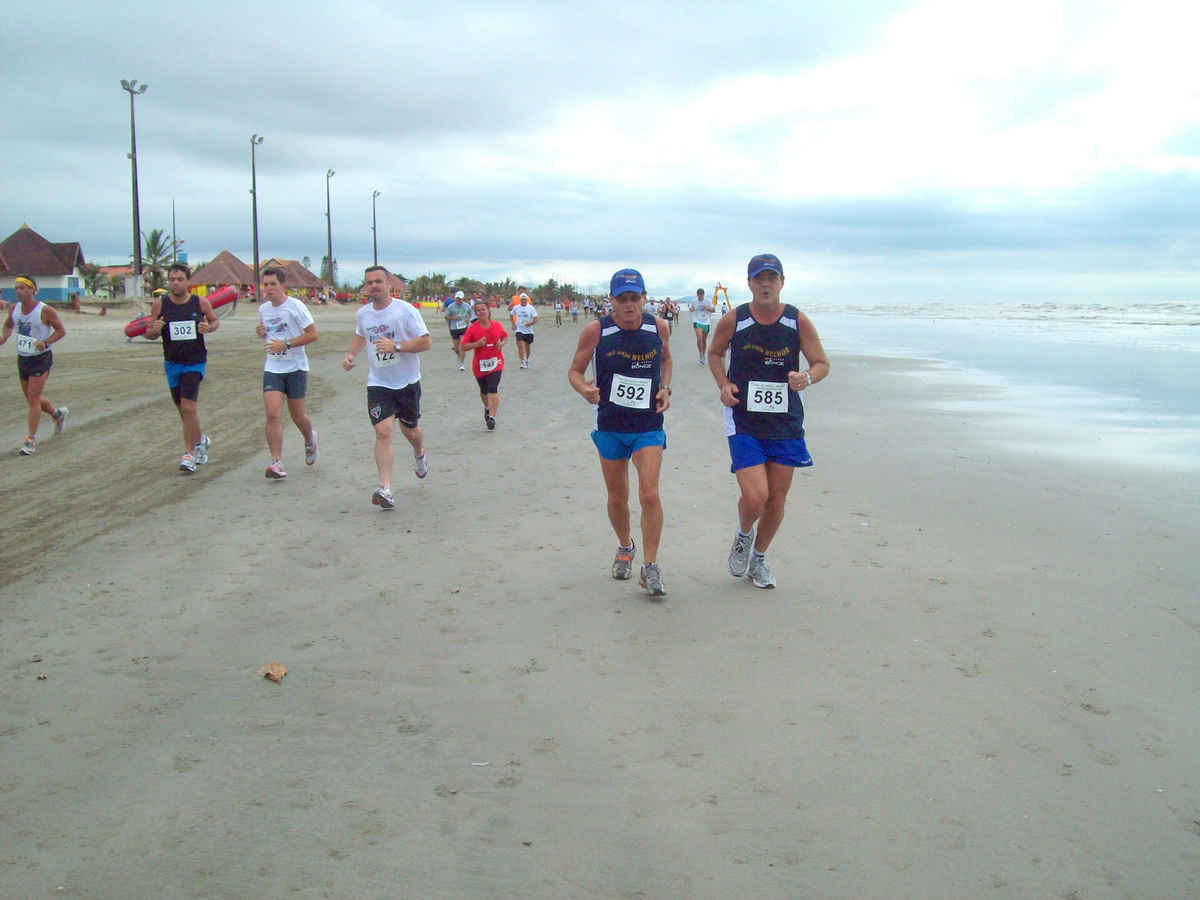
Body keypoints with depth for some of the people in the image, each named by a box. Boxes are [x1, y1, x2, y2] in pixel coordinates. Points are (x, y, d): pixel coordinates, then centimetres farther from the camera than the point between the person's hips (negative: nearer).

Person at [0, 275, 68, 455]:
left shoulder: (45, 311, -16)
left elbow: (61, 330, -8)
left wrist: (45, 342, -23)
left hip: (41, 358, -6)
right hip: (22, 358, 6)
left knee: (33, 399, -10)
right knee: (31, 398, 16)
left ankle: (31, 440, -4)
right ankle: (58, 414, 44)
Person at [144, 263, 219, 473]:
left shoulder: (201, 303, -4)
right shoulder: (160, 304, -1)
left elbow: (215, 320, 13)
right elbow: (149, 333, 4)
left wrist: (209, 328, -10)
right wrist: (155, 329, -19)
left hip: (195, 361, -3)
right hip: (171, 363, 3)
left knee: (188, 406, -15)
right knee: (183, 409, 14)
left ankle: (189, 454, -7)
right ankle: (200, 440, 40)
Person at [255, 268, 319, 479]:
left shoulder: (295, 306, -10)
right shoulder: (263, 309, 8)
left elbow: (312, 334, -13)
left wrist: (286, 344, -21)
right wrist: (261, 332, 1)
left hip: (296, 367, -4)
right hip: (272, 369, 4)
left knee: (297, 415, 8)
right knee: (273, 413, -12)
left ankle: (310, 440, 42)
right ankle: (277, 462, -12)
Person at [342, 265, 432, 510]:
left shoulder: (405, 310, -13)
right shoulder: (362, 314, 3)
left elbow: (426, 342, -15)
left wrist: (395, 346, -26)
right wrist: (351, 354, 6)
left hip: (407, 382, -2)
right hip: (378, 383, 2)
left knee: (409, 429, 15)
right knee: (383, 431, -15)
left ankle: (419, 453, 53)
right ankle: (385, 489, -20)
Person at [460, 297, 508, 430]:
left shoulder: (497, 326, 0)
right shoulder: (472, 328, -7)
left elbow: (505, 336, 18)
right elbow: (464, 346, -8)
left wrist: (502, 343, -4)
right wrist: (477, 344, -23)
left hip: (495, 363, -1)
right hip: (479, 364, 1)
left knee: (493, 389, -16)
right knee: (484, 390, 17)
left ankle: (492, 417, -18)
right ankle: (487, 408, 48)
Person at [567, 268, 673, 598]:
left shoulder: (659, 328, -4)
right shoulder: (595, 331, -11)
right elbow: (575, 370, -1)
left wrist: (665, 388, 1)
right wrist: (584, 390, -23)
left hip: (649, 426, 0)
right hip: (609, 426, 0)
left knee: (649, 494, -13)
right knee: (617, 497, 12)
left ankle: (650, 568, -1)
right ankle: (625, 548, 41)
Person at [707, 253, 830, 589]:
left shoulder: (798, 321, -4)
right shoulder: (733, 321, -6)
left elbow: (822, 363, 3)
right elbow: (715, 353, 12)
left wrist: (807, 378, -20)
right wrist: (723, 384, -6)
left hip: (786, 423, 2)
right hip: (743, 422, -2)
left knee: (777, 501, 9)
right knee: (755, 497, -15)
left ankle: (758, 558, 35)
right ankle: (743, 536, 21)